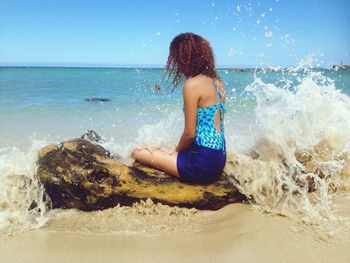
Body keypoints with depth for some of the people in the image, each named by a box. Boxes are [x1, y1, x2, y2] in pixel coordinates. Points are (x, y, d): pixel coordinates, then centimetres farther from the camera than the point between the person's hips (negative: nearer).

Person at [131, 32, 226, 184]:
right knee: (157, 151, 24)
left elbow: (190, 133, -16)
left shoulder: (192, 84, -17)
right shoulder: (217, 81, 8)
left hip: (203, 162, -9)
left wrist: (175, 151, 5)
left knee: (138, 153, 2)